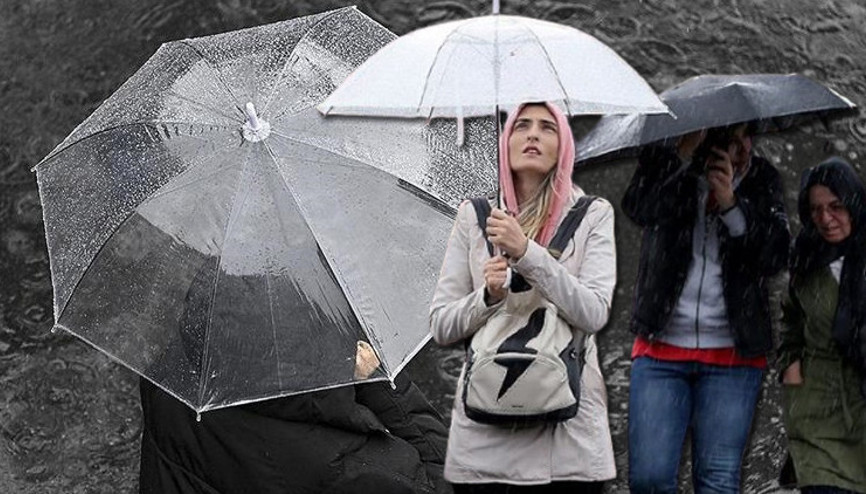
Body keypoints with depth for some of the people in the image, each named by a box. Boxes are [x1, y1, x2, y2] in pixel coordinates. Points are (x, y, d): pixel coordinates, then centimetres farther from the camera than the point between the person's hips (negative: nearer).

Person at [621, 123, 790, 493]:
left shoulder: (761, 179, 8)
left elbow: (775, 256, -4)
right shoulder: (663, 165, 3)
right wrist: (686, 153, -25)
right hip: (662, 349, -1)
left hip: (733, 355, 1)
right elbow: (638, 209, -19)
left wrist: (731, 203, -16)